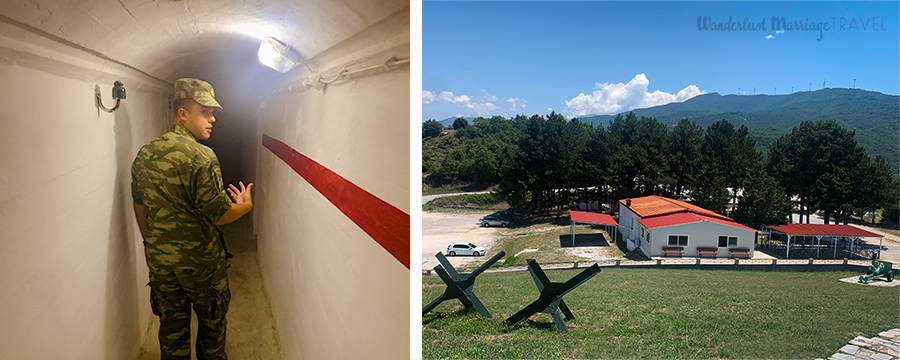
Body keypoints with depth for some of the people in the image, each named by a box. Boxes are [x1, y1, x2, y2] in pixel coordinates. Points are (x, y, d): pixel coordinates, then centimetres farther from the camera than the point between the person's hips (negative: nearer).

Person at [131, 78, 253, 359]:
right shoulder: (201, 157, -23)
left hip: (160, 259, 6)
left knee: (172, 326, 19)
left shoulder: (144, 154, 0)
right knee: (212, 322, 17)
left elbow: (139, 206, 11)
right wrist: (245, 205, -2)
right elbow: (218, 215, -21)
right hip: (201, 262, -6)